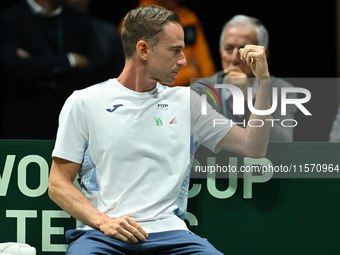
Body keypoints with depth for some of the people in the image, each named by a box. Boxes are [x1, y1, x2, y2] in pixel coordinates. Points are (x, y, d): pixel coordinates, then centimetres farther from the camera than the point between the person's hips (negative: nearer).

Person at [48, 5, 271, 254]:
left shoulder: (186, 101, 17)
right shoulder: (84, 103, 7)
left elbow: (254, 147, 16)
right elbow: (58, 184, 6)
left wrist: (264, 80, 7)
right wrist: (103, 222, -10)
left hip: (168, 233, 2)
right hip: (100, 233, -2)